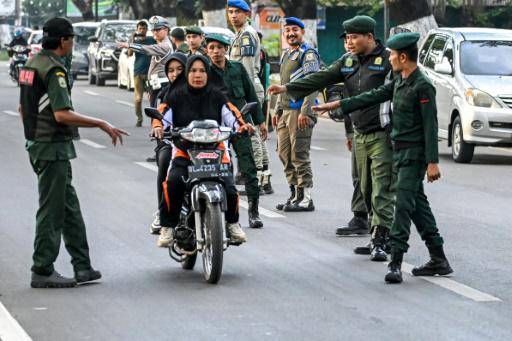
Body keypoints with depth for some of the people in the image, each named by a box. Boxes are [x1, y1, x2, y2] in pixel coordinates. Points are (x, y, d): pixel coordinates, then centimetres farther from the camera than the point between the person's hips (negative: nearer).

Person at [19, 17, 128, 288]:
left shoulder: (31, 64, 12)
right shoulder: (54, 69, -17)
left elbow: (23, 108, 19)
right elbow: (62, 115, -25)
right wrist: (102, 125, -19)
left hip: (36, 142, 10)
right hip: (53, 147, -10)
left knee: (70, 208, 13)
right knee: (51, 210, -3)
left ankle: (82, 266, 15)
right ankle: (42, 272, 1)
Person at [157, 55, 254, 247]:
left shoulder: (216, 96, 9)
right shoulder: (177, 97, 7)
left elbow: (230, 115, 2)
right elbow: (162, 116, 0)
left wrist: (241, 125, -20)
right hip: (184, 151, -1)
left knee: (228, 186, -19)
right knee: (173, 182, -30)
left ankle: (232, 222, 13)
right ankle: (167, 226, -15)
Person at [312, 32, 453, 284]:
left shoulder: (422, 86, -15)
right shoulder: (400, 82, 12)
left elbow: (430, 125, -18)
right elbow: (373, 97, 20)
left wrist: (432, 161, -21)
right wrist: (337, 105, 21)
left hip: (414, 154, -9)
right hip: (400, 152, 9)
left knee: (404, 204, -12)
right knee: (418, 205, 11)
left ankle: (396, 263, -14)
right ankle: (438, 260, 16)